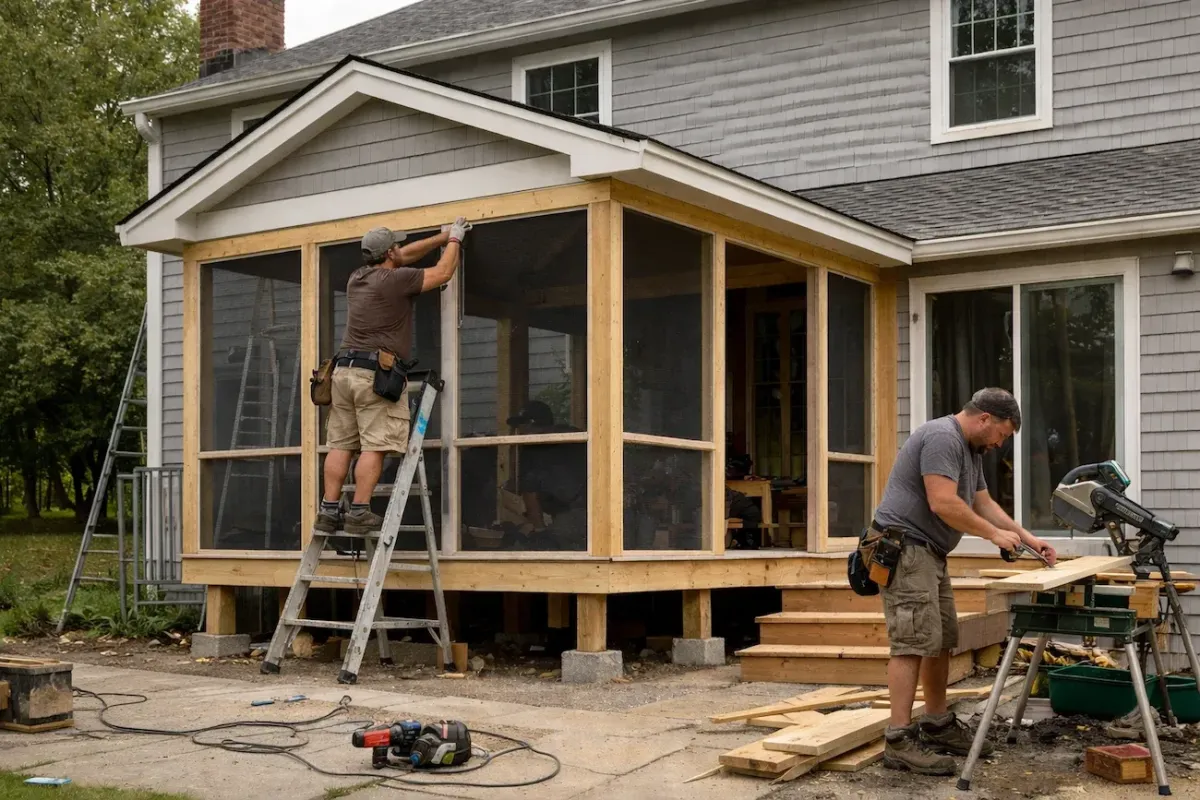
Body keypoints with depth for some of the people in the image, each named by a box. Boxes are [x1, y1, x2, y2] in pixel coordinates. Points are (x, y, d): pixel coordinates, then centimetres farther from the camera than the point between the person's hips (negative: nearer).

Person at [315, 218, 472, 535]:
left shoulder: (357, 278, 17)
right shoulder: (396, 280, -6)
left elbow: (405, 256, 30)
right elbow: (443, 272, 5)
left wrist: (442, 237, 36)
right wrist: (454, 240, 22)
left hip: (344, 369, 8)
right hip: (376, 373, -8)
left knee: (341, 445, 5)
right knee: (374, 446, -7)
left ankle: (329, 510, 3)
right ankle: (360, 512, -12)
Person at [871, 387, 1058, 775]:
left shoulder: (971, 449, 19)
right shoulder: (942, 437, -16)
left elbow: (984, 503, 24)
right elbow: (942, 503, -23)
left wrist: (1028, 539, 17)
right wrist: (993, 534, -12)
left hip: (930, 553, 11)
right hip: (904, 549, -11)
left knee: (942, 641, 11)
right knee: (914, 642, -14)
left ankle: (937, 725, 20)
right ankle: (899, 741, -15)